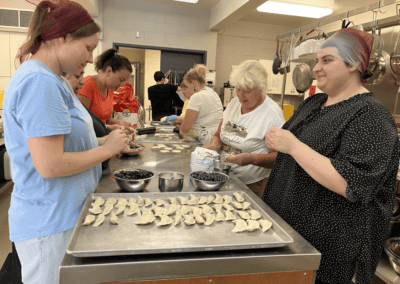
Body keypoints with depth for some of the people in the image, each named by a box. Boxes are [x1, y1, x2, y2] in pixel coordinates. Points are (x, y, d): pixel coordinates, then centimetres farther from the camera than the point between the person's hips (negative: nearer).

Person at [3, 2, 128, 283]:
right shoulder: (40, 82, -22)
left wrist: (103, 141, 3)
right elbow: (49, 165, -26)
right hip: (48, 222, -9)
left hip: (62, 214, 9)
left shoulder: (47, 79, 10)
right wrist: (107, 149, -15)